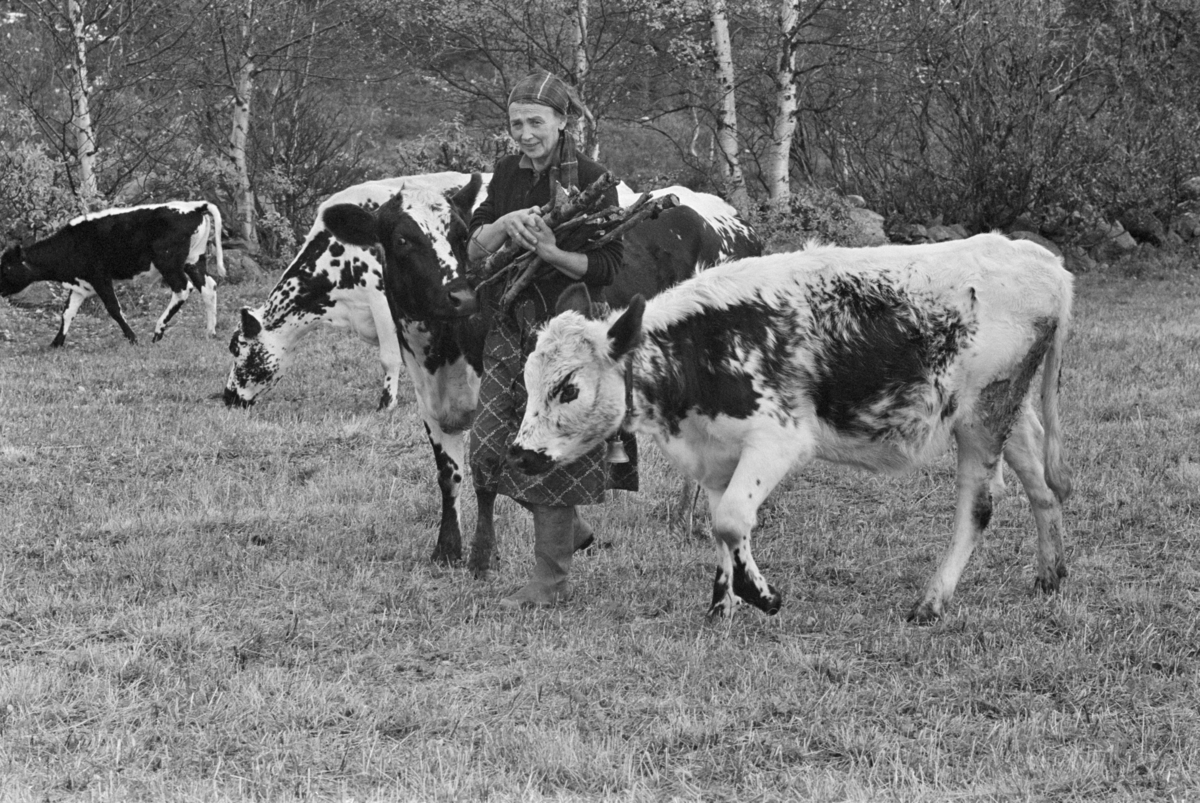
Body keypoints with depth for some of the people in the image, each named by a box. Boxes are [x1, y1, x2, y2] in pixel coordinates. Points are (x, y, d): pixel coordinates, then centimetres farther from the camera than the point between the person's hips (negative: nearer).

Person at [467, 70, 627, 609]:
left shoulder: (591, 180, -8)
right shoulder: (508, 174, 9)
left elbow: (608, 267, -12)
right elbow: (473, 249, 6)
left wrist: (550, 252, -26)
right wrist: (504, 224, -14)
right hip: (510, 326, 6)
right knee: (490, 443, 2)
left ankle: (552, 579, 7)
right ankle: (569, 529, 24)